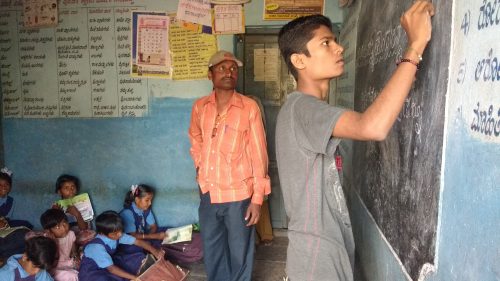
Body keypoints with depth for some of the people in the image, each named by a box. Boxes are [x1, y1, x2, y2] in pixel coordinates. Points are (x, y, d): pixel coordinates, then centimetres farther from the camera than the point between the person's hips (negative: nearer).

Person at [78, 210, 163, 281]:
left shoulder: (116, 235, -12)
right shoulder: (96, 246, -30)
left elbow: (138, 242, -7)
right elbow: (111, 269, -34)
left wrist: (154, 251, -24)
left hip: (109, 267, 7)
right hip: (91, 273, -7)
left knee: (140, 257, -8)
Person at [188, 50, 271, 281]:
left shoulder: (249, 107, -10)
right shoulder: (200, 106, 1)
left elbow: (258, 155, -9)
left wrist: (258, 198, -11)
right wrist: (200, 168, 12)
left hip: (238, 195, -4)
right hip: (208, 194, 4)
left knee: (240, 255, 11)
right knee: (212, 252, 20)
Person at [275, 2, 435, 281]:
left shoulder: (310, 109, 11)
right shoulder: (302, 107, -22)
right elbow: (373, 127, -39)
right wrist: (416, 45, -32)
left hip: (328, 246, 10)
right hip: (317, 255, -10)